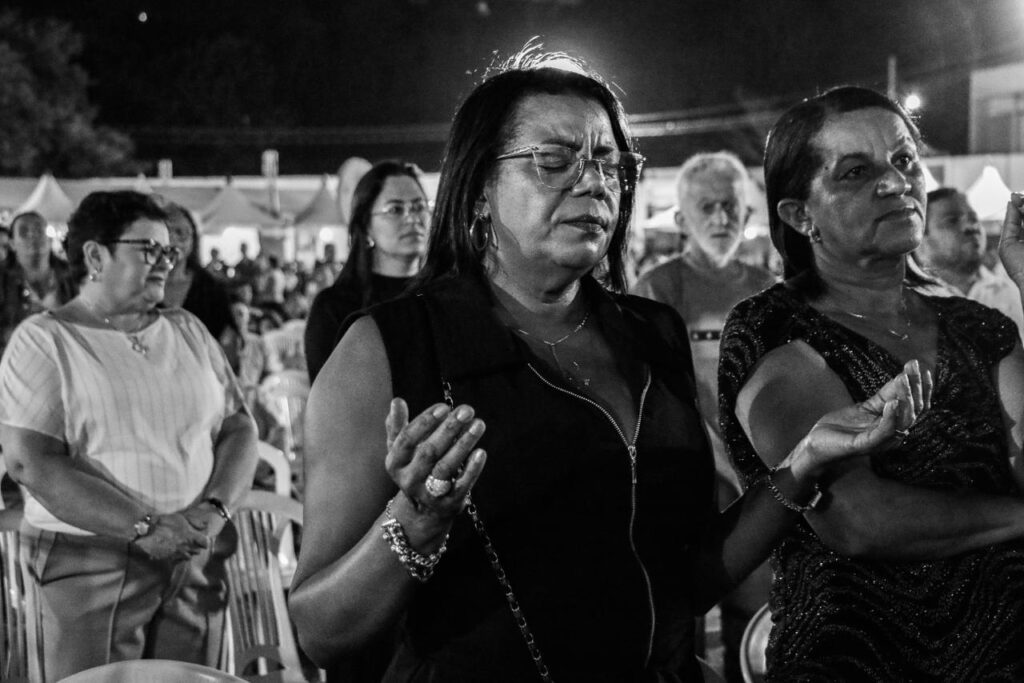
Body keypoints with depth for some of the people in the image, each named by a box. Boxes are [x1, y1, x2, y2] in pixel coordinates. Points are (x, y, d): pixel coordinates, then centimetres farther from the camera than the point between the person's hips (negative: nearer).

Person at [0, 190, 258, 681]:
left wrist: (214, 510, -10)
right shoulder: (43, 340, -3)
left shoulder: (188, 331, 12)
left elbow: (238, 428, 10)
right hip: (88, 566, -4)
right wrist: (145, 528, -18)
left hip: (196, 563, 4)